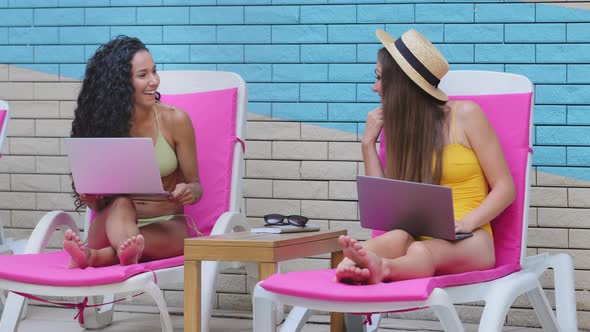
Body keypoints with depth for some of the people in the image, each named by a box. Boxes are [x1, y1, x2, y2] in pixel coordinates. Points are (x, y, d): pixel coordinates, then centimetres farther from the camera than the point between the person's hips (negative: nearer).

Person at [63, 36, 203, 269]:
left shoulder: (174, 120, 0)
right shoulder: (100, 122, 3)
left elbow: (195, 185, 5)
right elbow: (99, 205, 9)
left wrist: (189, 192, -20)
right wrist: (91, 199, -16)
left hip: (168, 226, 0)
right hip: (114, 224, 1)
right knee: (121, 204, -35)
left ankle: (93, 256, -63)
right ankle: (129, 253, -67)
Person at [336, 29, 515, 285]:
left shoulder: (466, 115, 5)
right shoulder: (401, 127, 21)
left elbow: (505, 187, 1)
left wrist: (467, 222, -17)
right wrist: (368, 143, 11)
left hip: (468, 241, -3)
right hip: (418, 234, 3)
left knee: (421, 251, -40)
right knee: (399, 237, -37)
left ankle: (379, 267, -72)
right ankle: (351, 264, -69)